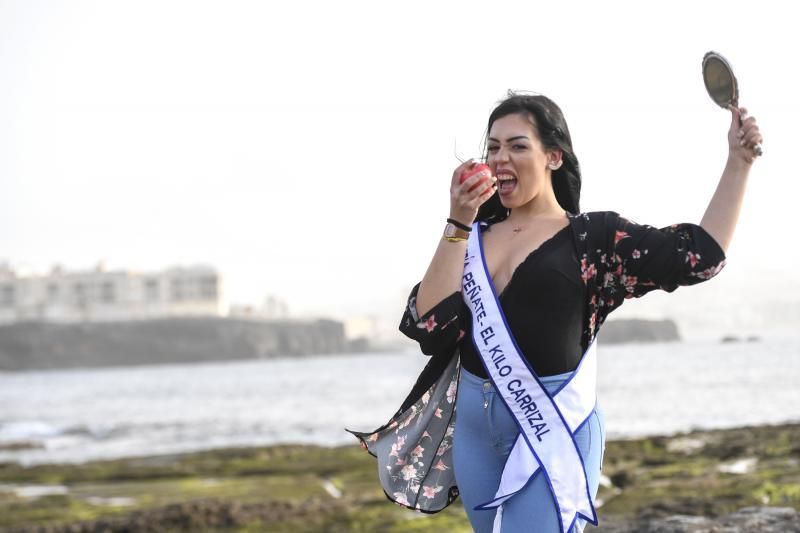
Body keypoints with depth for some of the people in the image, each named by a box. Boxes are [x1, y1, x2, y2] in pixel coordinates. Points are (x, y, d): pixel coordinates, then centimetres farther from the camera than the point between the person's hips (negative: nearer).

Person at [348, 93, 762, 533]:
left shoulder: (592, 237, 0)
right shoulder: (475, 237, 8)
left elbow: (701, 255, -6)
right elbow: (428, 322, -5)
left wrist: (739, 162, -8)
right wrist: (458, 224, -9)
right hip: (474, 424, 5)